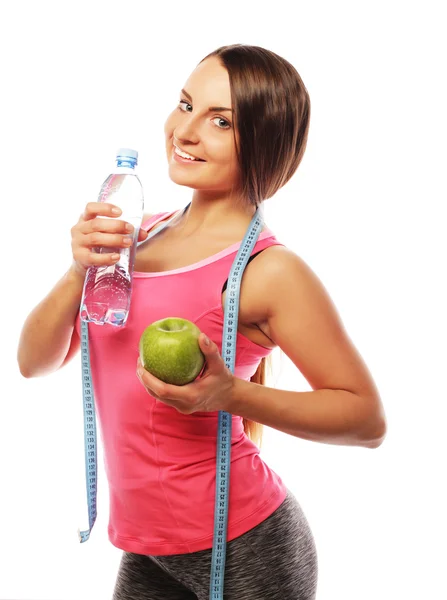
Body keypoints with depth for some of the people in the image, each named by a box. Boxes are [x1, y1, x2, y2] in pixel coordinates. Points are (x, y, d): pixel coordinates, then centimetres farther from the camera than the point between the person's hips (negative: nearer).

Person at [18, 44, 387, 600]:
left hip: (242, 551, -5)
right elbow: (34, 361, -1)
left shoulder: (268, 270, -18)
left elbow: (366, 417, -14)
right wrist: (80, 270, -19)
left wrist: (231, 394, -26)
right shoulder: (140, 233, -1)